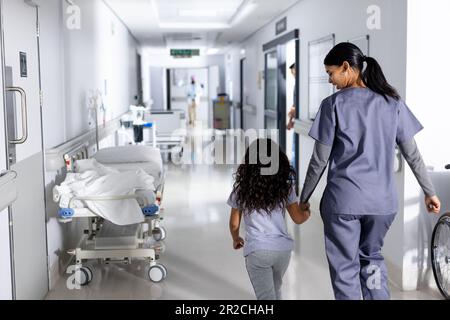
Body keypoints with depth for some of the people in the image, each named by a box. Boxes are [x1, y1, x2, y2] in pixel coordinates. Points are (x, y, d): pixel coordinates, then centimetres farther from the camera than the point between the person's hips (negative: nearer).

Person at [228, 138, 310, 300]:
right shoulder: (285, 185, 2)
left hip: (257, 250, -3)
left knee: (266, 296, -2)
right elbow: (298, 218, 8)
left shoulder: (242, 188, 1)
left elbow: (234, 223, 8)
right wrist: (307, 213, 30)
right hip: (283, 248, 3)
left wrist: (236, 239, 29)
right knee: (275, 290, 27)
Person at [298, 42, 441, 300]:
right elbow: (412, 154, 6)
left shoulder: (334, 104, -7)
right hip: (383, 200, 4)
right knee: (372, 257, 24)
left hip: (343, 200, -4)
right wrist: (430, 192, 15)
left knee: (345, 268, 8)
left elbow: (320, 160, -5)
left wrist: (304, 198, 6)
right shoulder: (392, 101, 4)